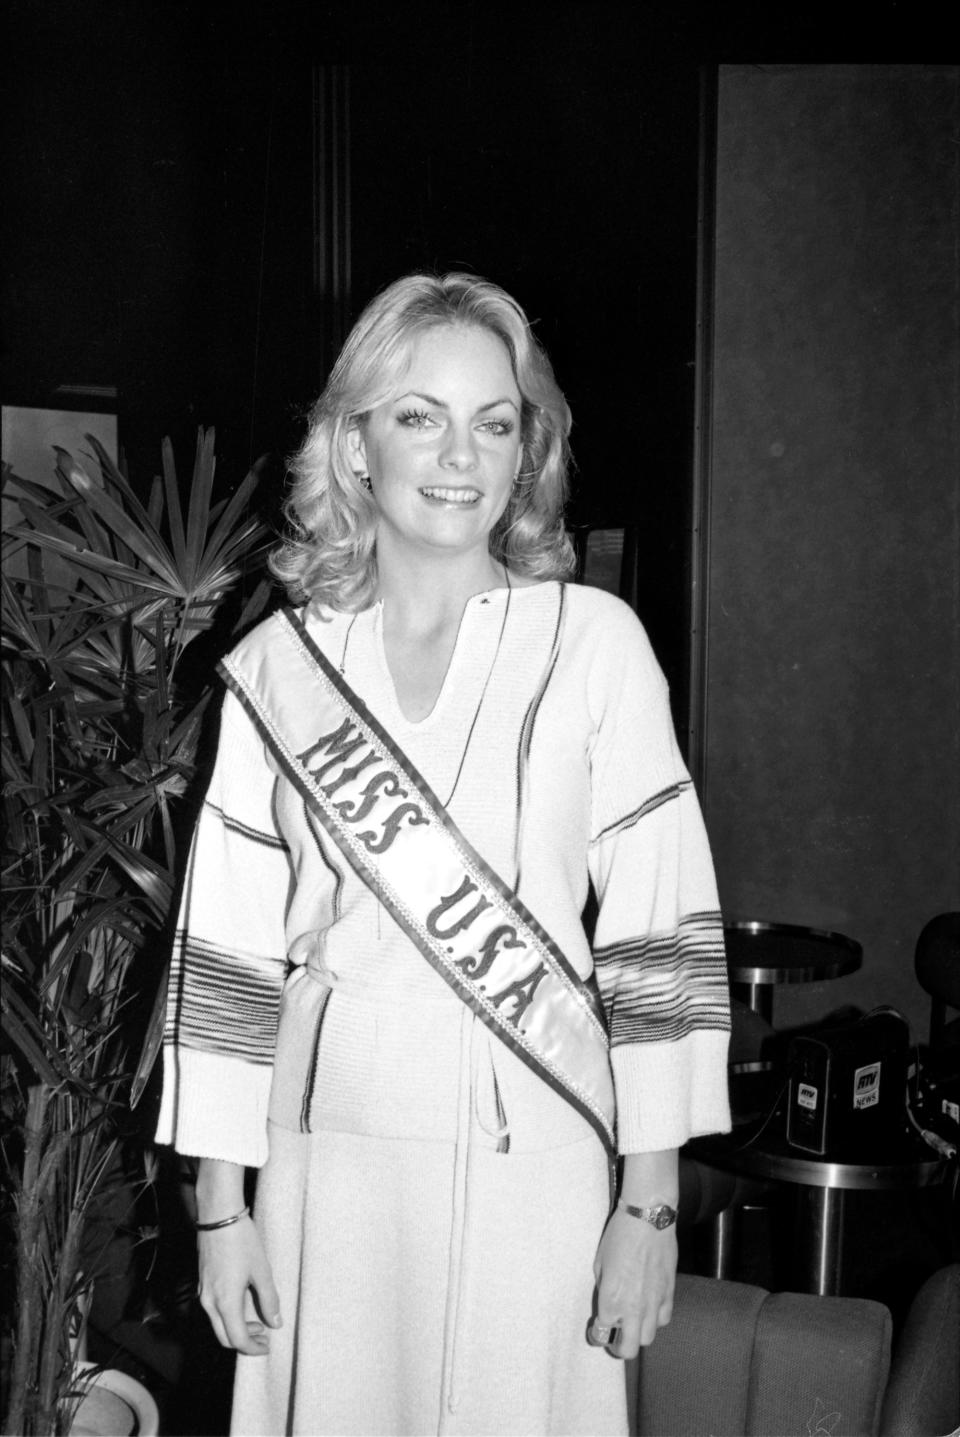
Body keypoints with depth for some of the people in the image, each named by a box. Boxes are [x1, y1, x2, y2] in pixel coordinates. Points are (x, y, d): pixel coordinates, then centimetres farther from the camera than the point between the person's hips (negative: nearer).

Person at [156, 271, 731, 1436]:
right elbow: (228, 944, 4)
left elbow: (659, 922, -4)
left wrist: (650, 1200, -5)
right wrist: (220, 1200, 4)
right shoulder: (276, 665, 2)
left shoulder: (592, 641, -4)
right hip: (330, 1150, 2)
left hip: (534, 1154, -1)